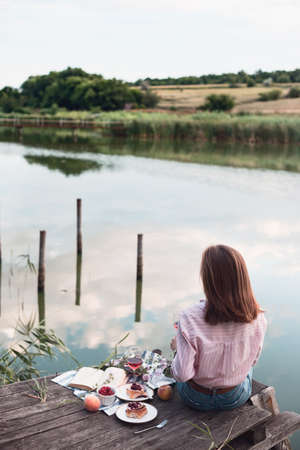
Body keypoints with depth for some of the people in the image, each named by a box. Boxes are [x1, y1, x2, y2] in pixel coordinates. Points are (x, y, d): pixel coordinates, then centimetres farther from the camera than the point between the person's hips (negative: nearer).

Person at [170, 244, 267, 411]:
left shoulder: (190, 318, -31)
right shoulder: (258, 318, -21)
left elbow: (182, 375, -24)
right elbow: (252, 360, -3)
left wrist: (177, 345, -6)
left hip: (197, 399, -2)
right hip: (236, 398, 2)